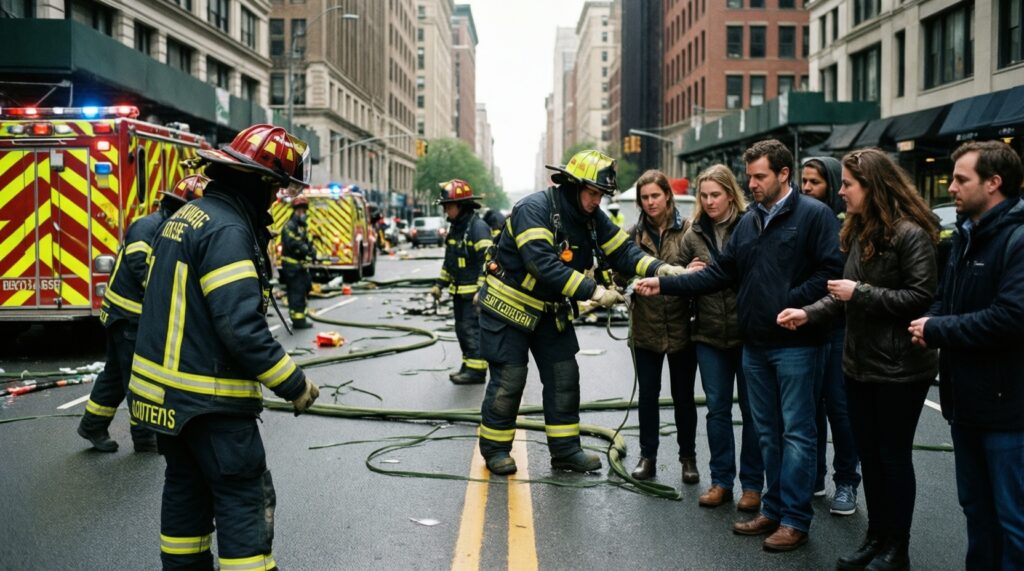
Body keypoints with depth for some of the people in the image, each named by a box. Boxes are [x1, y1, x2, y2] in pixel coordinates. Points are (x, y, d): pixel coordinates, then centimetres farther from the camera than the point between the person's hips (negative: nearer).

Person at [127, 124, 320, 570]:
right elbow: (242, 327, -26)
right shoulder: (226, 230, -20)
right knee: (246, 499, -3)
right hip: (209, 398, -10)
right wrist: (294, 386, -19)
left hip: (167, 388, 10)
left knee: (187, 486, 19)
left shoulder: (188, 216, 10)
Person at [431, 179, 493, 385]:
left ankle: (477, 370, -3)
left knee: (472, 329, -8)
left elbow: (487, 261, -21)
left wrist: (482, 290, -25)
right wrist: (440, 284, 19)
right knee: (461, 329, 14)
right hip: (458, 290, 9)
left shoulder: (478, 227, -15)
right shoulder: (454, 227, 14)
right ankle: (468, 366, 23)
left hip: (473, 292, -9)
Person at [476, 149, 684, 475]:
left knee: (564, 375, 6)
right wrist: (593, 291, -40)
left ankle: (565, 449, 17)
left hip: (550, 309, 7)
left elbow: (622, 250, -4)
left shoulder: (591, 217, -2)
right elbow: (544, 264, -37)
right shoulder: (534, 209, -26)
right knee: (509, 379, -3)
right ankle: (494, 449, 14)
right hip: (509, 305, -7)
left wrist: (659, 269, -23)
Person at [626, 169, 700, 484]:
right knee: (648, 394, 9)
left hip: (681, 326, -2)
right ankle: (647, 456, 23)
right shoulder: (634, 234, 5)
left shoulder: (687, 230, -3)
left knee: (683, 395, 10)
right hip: (646, 326, 2)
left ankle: (688, 457, 25)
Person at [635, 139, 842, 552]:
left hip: (797, 344, -7)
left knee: (797, 433, 0)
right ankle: (773, 510, 26)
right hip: (755, 345, 7)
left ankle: (795, 520, 9)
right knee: (767, 432, 14)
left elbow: (831, 271, -16)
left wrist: (792, 303, -22)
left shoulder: (814, 215, -8)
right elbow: (719, 274, 12)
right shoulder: (749, 222, 14)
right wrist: (664, 285, 5)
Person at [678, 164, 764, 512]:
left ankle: (752, 484, 17)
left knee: (752, 409, 6)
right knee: (717, 408, 10)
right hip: (710, 334, 4)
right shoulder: (694, 235, 7)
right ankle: (721, 480, 21)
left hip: (747, 332, -4)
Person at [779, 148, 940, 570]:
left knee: (894, 456, 4)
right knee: (868, 454, 15)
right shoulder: (859, 232, 10)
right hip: (859, 362, 8)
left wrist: (861, 293, -19)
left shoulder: (910, 234, -16)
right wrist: (808, 313, -2)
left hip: (900, 369, -8)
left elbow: (922, 297, -20)